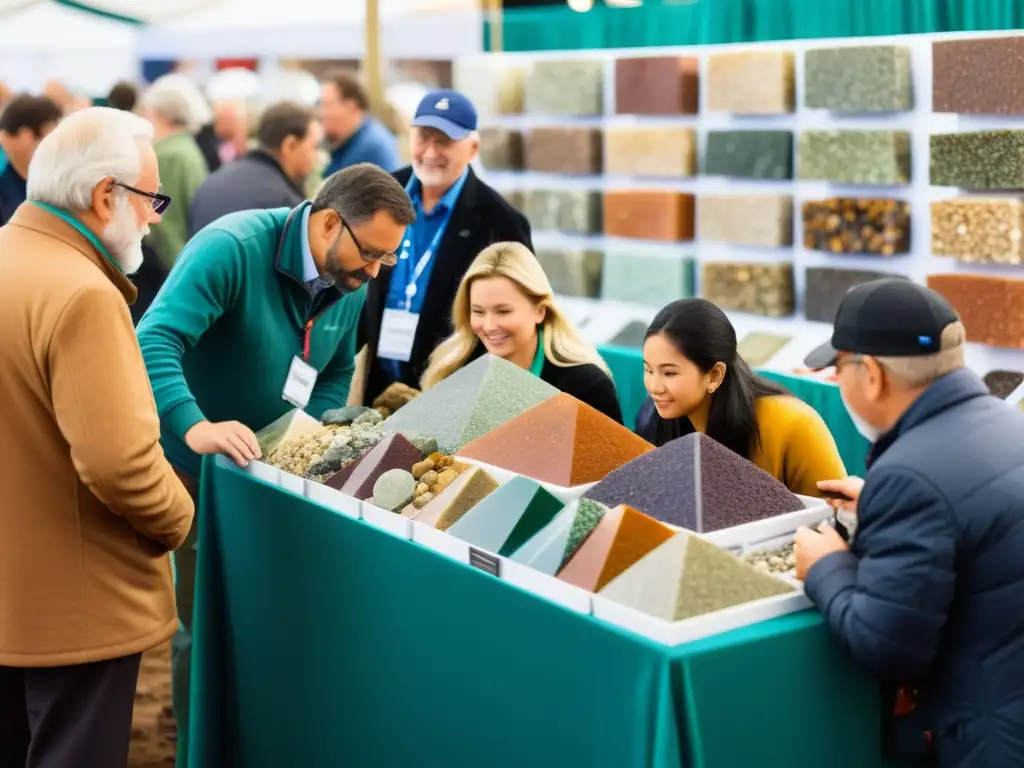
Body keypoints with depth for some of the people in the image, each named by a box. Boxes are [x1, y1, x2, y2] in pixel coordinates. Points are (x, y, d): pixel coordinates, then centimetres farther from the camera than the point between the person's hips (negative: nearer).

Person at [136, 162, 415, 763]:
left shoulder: (350, 285, -3)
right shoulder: (233, 248, -26)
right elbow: (156, 341, -35)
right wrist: (195, 428, -50)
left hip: (274, 472, 6)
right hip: (199, 468, -6)